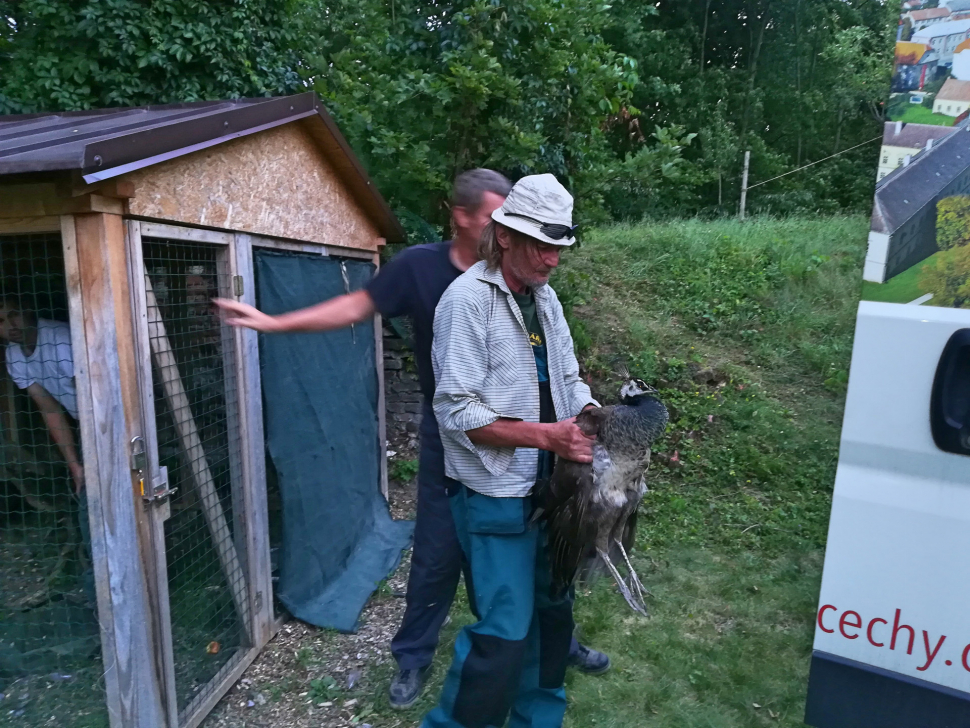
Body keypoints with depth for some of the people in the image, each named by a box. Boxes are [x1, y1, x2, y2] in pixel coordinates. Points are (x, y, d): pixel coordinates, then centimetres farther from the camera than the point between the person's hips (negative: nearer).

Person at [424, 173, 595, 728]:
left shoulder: (545, 297, 8)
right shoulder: (468, 299, -15)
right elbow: (457, 412, -20)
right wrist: (545, 435, -25)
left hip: (548, 486, 8)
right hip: (495, 496, -8)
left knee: (553, 611, 19)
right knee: (506, 633, -2)